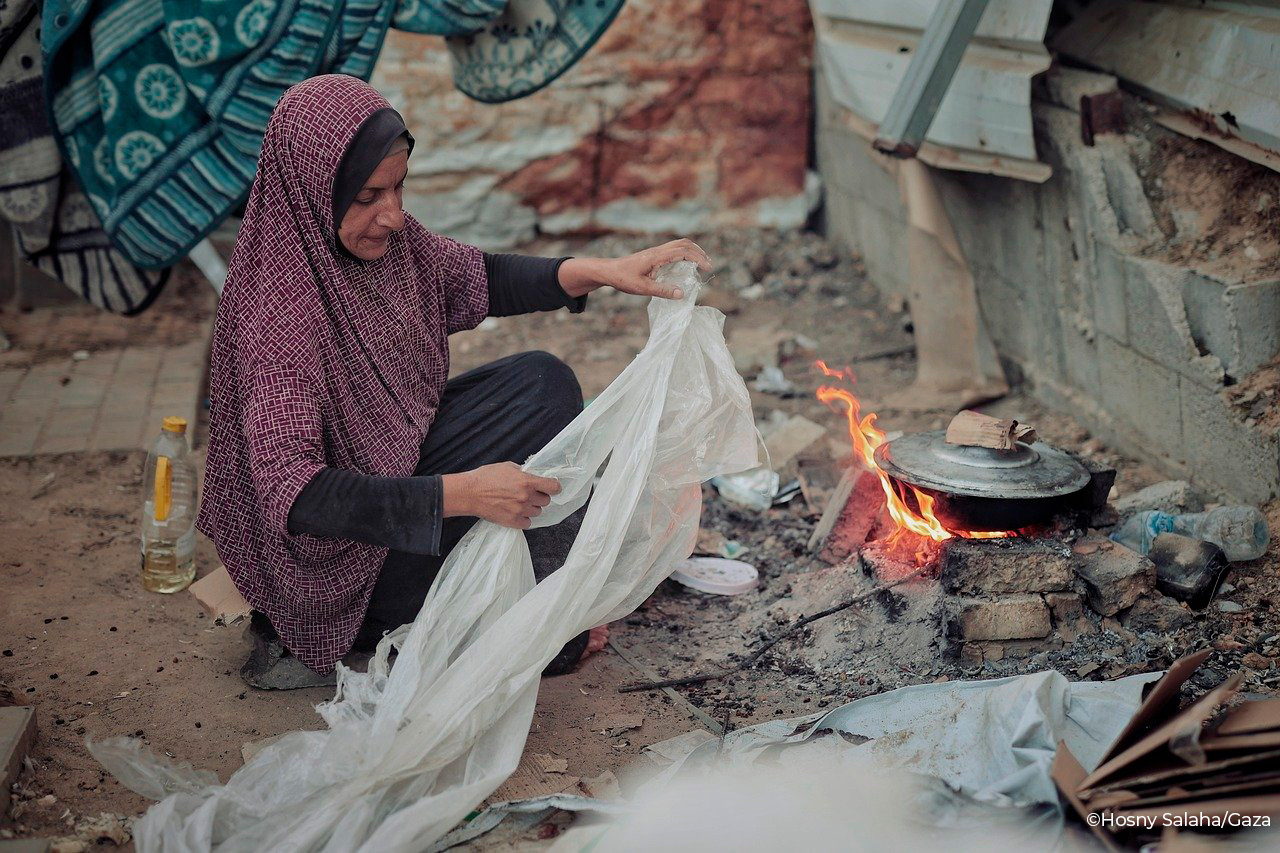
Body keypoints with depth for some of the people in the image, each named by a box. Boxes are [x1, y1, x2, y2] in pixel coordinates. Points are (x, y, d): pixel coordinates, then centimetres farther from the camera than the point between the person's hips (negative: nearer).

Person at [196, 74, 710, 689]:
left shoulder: (384, 241, -9)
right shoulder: (278, 314, -32)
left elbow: (479, 280, 5)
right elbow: (295, 495, -37)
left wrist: (602, 270, -10)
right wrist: (460, 494, -42)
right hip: (337, 555, -8)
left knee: (540, 383, 4)